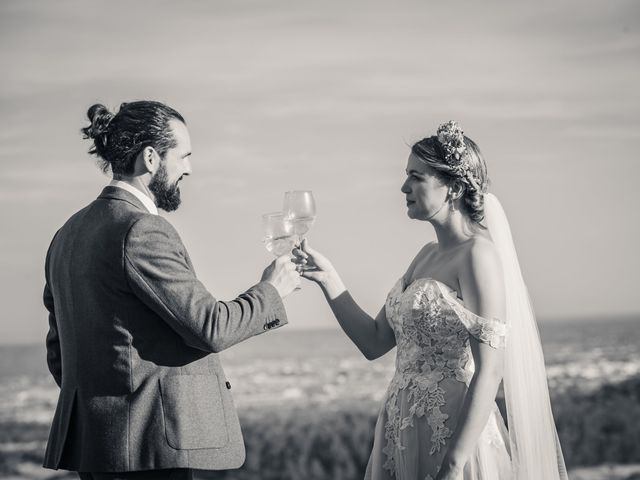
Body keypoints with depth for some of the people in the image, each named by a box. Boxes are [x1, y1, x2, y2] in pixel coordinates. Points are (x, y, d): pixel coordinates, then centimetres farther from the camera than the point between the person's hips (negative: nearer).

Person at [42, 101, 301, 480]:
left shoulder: (69, 233, 14)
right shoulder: (141, 231, -14)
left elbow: (58, 350, 20)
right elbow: (210, 328, -15)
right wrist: (270, 291, 1)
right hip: (148, 443, -9)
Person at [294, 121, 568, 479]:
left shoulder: (478, 254, -13)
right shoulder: (429, 256, 11)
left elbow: (489, 371, -19)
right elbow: (375, 342, 11)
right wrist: (329, 279, 0)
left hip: (454, 439, -8)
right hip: (404, 438, 8)